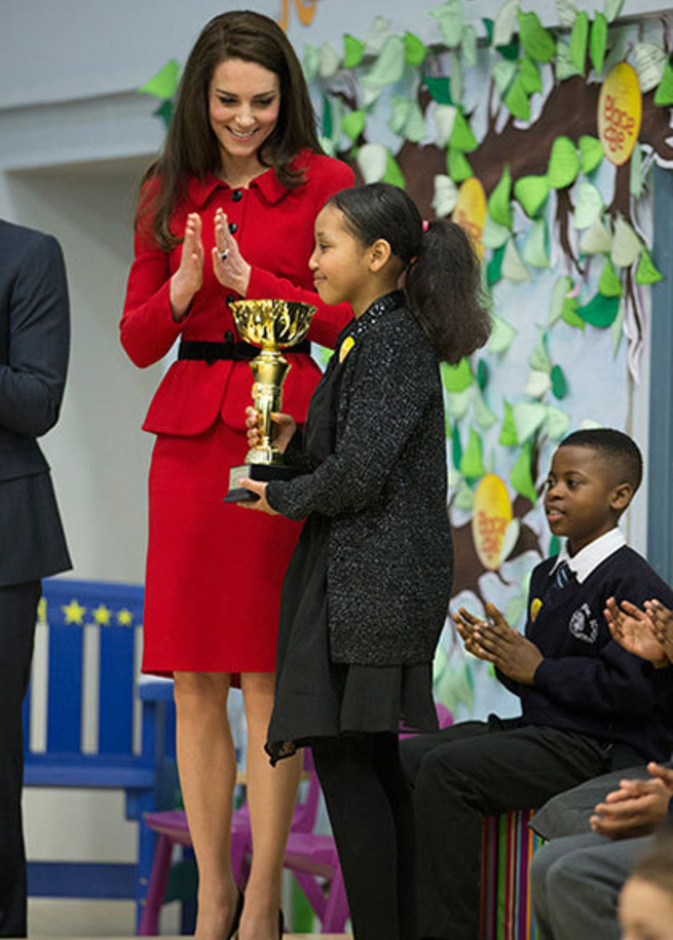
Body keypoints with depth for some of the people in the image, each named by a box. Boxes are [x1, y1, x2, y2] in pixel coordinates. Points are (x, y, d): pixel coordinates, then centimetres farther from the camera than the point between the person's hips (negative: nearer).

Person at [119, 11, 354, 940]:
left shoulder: (324, 182, 2)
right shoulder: (169, 194, 14)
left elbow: (347, 317, -4)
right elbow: (138, 339, 13)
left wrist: (248, 278, -12)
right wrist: (183, 287, -6)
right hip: (188, 435, 4)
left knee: (267, 677, -4)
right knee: (193, 680, 4)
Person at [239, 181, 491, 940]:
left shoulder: (390, 343, -14)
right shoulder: (383, 337, 16)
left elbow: (360, 471, -21)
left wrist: (284, 498, -6)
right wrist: (292, 444, 7)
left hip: (371, 581, -10)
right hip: (374, 577, 10)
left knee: (342, 751, -9)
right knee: (373, 761, 11)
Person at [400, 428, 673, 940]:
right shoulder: (548, 576, 17)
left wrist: (538, 669, -14)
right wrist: (503, 658, 1)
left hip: (599, 750, -10)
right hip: (539, 730, 10)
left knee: (445, 769, -26)